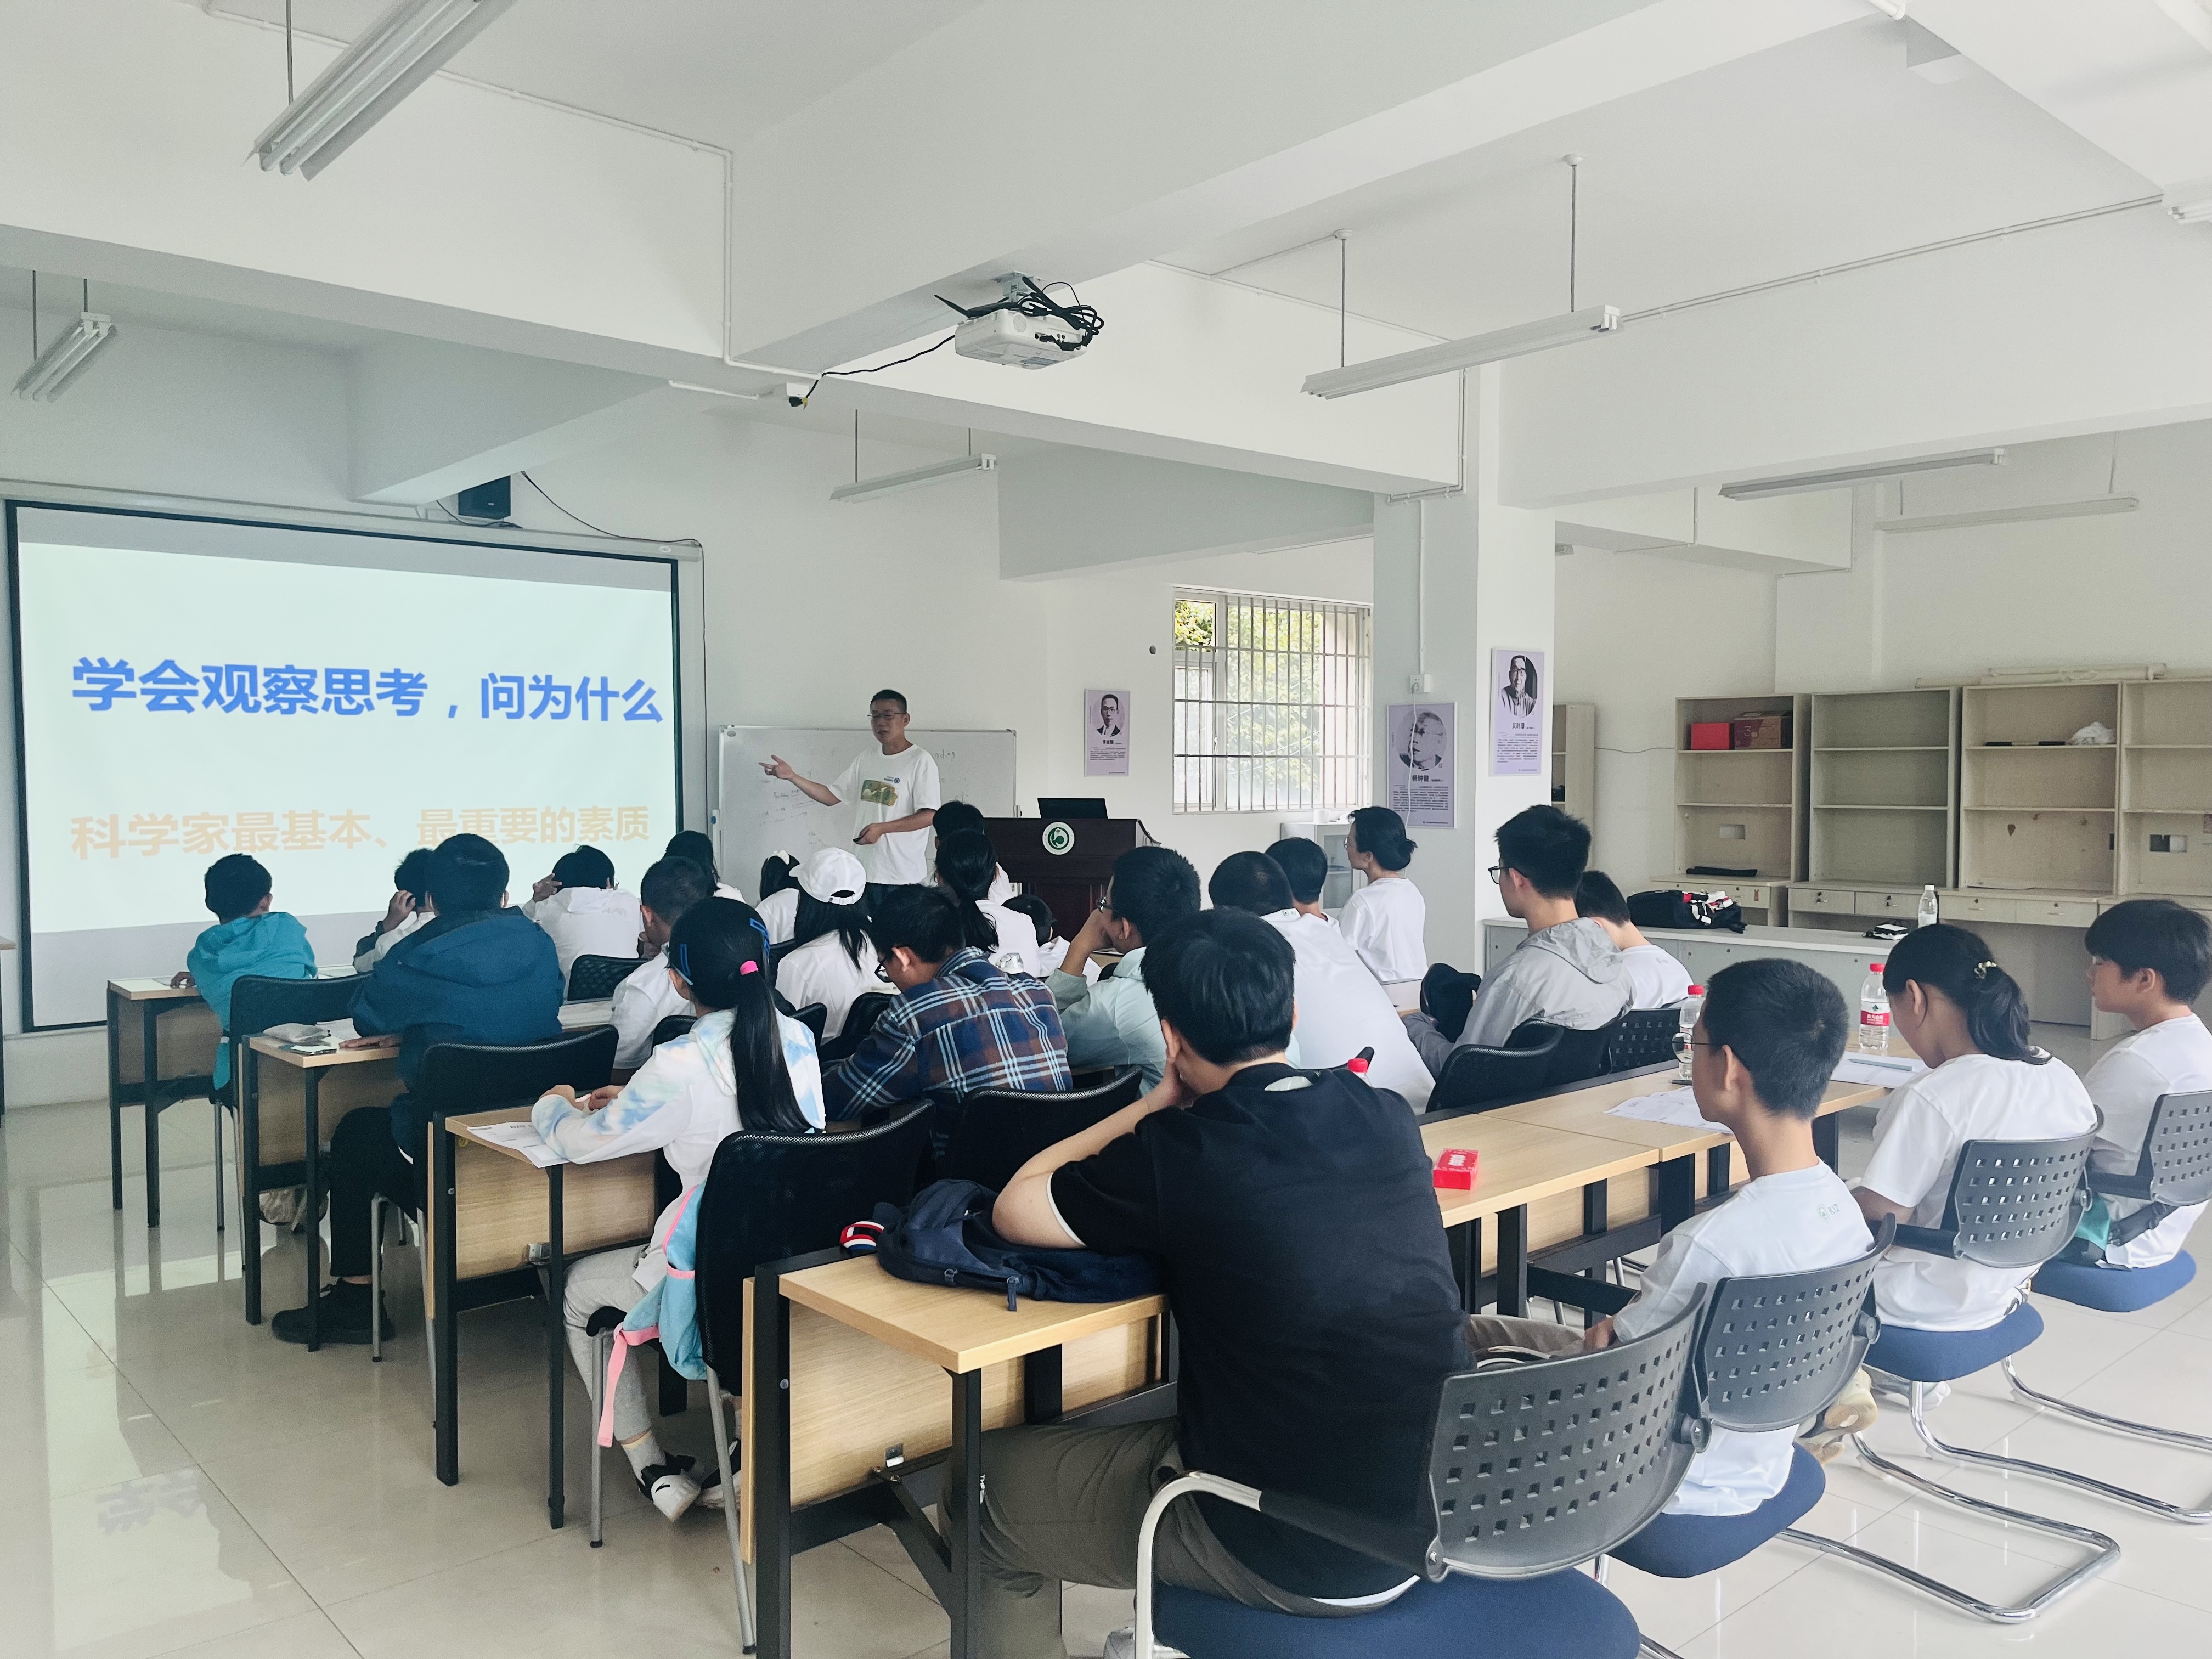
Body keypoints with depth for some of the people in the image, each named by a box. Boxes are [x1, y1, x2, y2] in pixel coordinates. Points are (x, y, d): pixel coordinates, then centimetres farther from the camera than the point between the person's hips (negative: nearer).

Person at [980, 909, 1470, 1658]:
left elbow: (1014, 1210, -4)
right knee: (1156, 1420, 34)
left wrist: (1156, 1107, 2)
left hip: (1294, 1553, -6)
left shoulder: (1180, 1152, -19)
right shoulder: (1385, 1116, -2)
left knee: (997, 1479, 16)